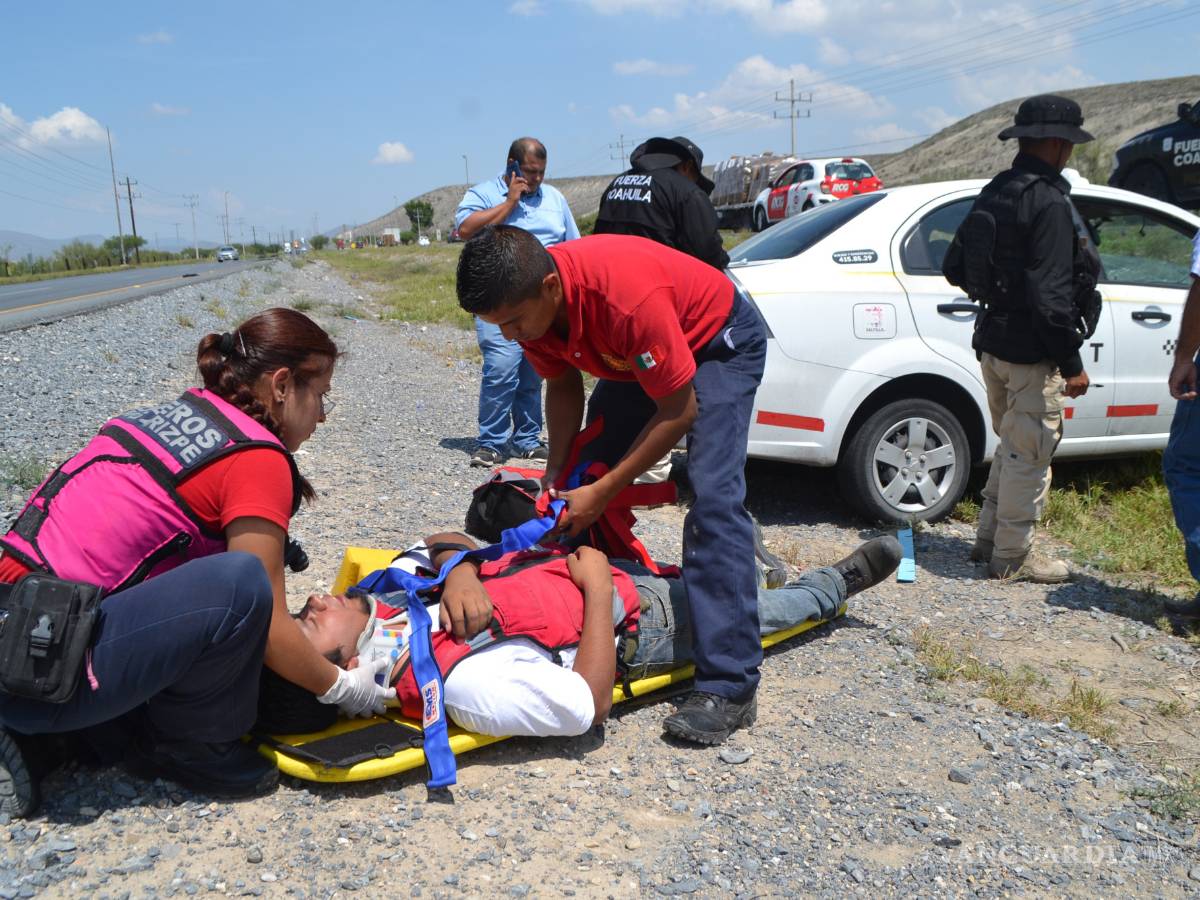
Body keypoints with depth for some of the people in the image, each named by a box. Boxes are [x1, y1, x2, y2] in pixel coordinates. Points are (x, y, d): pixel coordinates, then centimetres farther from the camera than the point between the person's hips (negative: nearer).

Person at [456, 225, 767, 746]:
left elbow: (679, 412, -30)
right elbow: (563, 384, -1)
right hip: (636, 354, 8)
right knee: (586, 475, 2)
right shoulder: (526, 301, -19)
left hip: (721, 342, -7)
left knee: (712, 498, -22)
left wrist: (601, 493, -27)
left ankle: (729, 687, -23)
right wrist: (556, 476, -12)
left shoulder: (628, 297, -41)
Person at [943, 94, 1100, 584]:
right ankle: (1012, 557, 15)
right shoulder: (1050, 204, -18)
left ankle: (989, 538, 32)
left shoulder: (993, 193, 8)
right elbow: (1051, 297, -23)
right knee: (1029, 455, 3)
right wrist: (1072, 364, -17)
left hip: (992, 342, 9)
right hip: (1031, 352, -9)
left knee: (1012, 447, 22)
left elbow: (954, 267, 14)